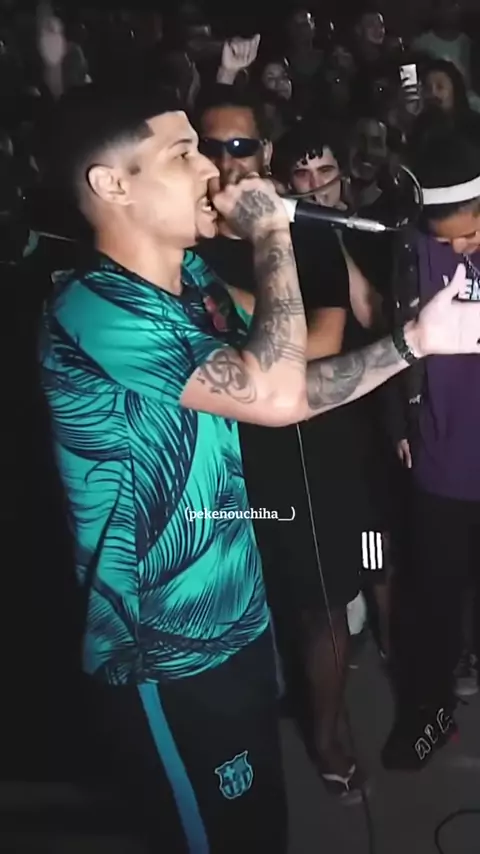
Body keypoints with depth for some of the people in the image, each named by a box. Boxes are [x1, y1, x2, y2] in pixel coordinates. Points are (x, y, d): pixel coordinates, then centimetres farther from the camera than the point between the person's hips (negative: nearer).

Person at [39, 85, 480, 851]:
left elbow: (286, 388, 9)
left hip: (235, 626, 8)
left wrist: (415, 340, 3)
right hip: (167, 663, -8)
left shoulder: (192, 284, 4)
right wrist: (270, 234, -19)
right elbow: (272, 393, -30)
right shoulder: (94, 309, -24)